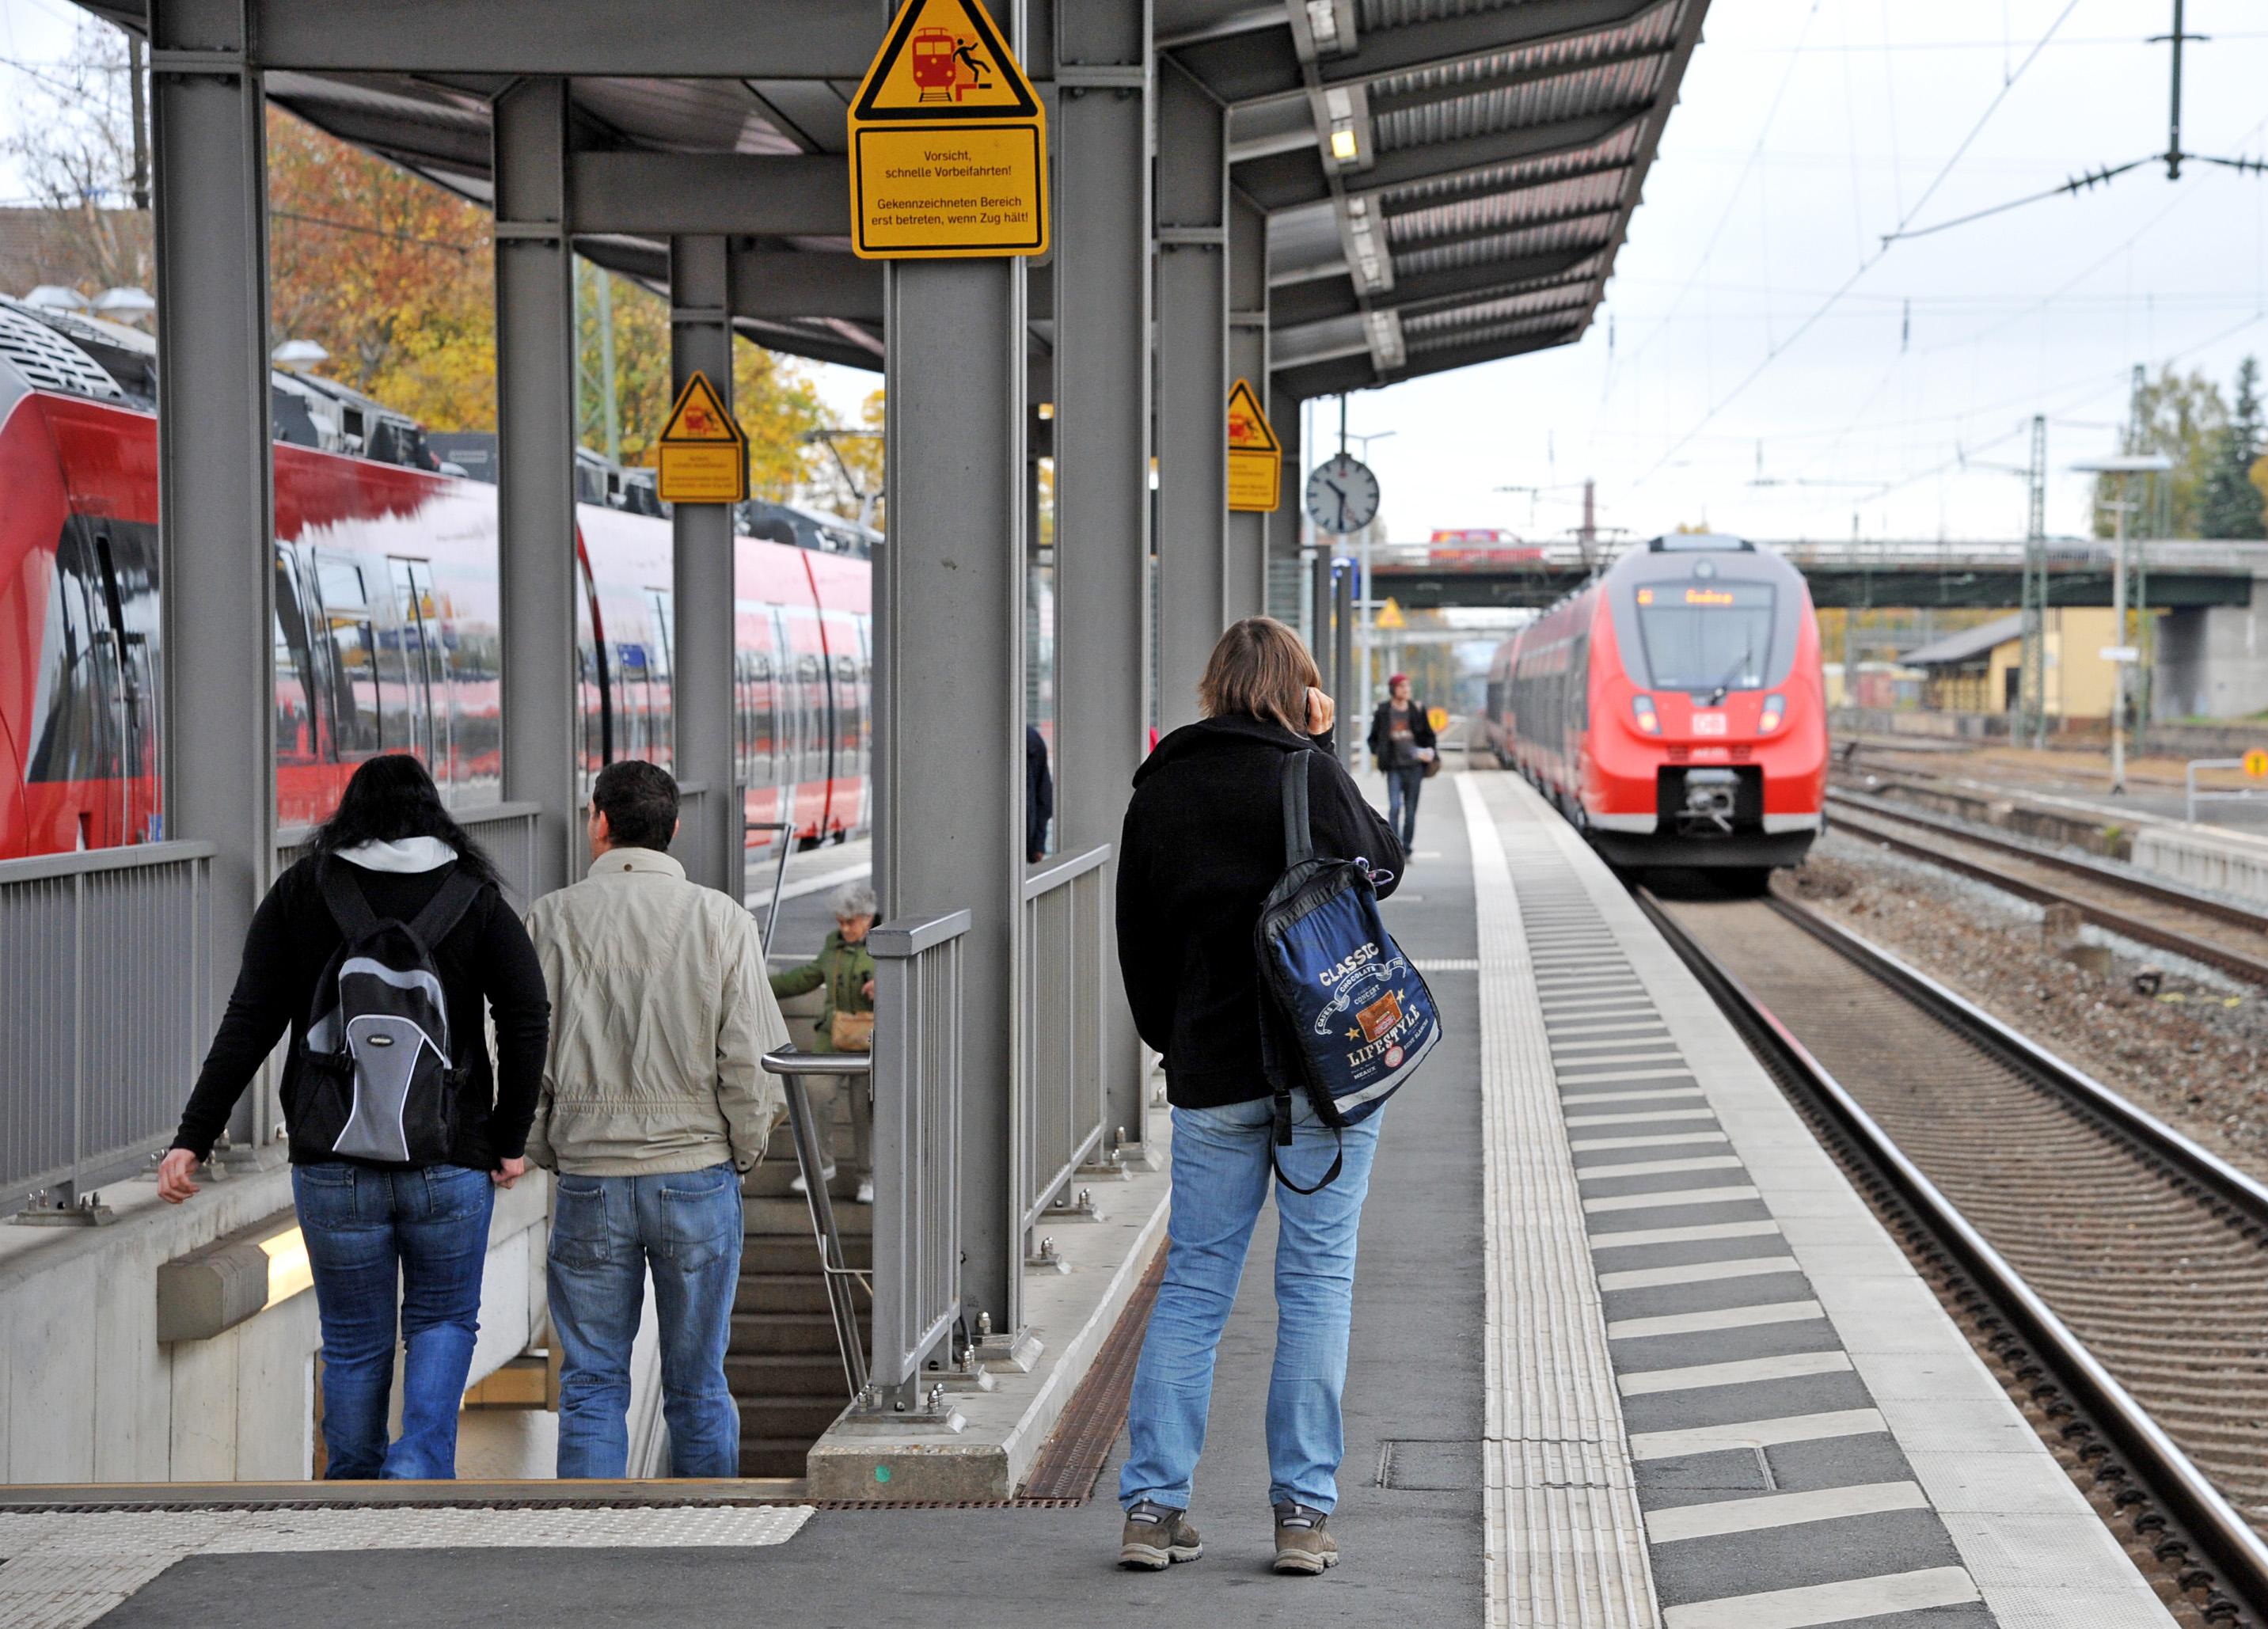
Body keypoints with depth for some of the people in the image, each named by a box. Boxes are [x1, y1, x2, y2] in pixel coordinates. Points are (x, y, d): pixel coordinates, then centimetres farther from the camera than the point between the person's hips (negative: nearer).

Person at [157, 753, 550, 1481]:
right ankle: (420, 1467, -6)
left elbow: (248, 1025, -3)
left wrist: (193, 1140, -3)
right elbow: (528, 1019, -8)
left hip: (334, 1155, 1)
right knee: (444, 1319, 17)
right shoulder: (474, 898, 2)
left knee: (353, 1341, 13)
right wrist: (510, 1139, 0)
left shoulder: (300, 892, 3)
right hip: (450, 1161, 0)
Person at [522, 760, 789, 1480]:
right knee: (698, 1386, 10)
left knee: (591, 1385, 7)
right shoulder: (722, 920, -3)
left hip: (589, 1179, 0)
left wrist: (544, 1149, 14)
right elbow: (752, 1057, -4)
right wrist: (744, 1150, 10)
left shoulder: (554, 918, -3)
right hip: (698, 1175, 0)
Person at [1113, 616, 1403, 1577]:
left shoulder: (1158, 793, 5)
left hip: (1211, 1075, 3)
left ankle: (1152, 1507, 6)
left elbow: (1139, 938, 11)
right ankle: (1303, 1514, 4)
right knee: (1317, 1280, 3)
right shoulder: (1307, 774, -8)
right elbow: (1380, 869, 5)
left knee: (1192, 1282, 9)